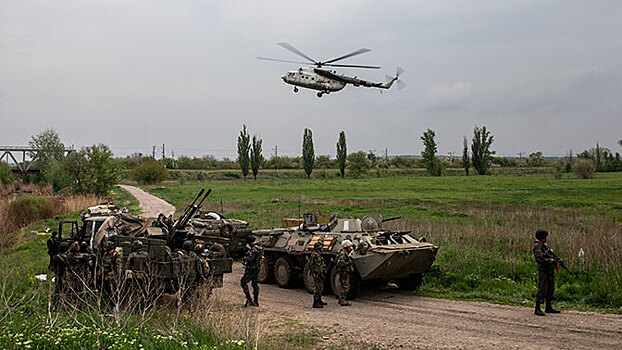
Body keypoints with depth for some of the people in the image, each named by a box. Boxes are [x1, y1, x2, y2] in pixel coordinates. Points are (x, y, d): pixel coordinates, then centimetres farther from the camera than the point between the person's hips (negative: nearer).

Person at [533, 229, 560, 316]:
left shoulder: (544, 245, 16)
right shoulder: (537, 246, -14)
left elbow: (550, 255, 23)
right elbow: (540, 259, -24)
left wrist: (556, 260, 6)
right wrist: (550, 260, -20)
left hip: (550, 270, 10)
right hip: (543, 270, -10)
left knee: (550, 289, 14)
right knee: (542, 289, -10)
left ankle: (548, 308, 23)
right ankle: (537, 309, -7)